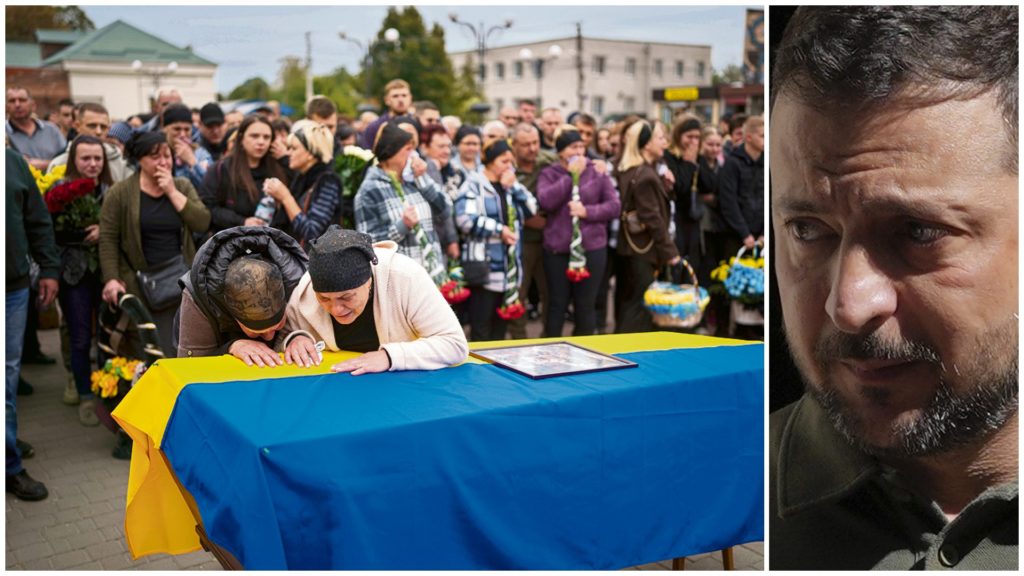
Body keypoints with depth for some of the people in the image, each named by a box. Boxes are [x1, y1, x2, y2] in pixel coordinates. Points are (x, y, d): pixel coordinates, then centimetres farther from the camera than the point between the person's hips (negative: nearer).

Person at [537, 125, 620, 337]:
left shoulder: (597, 172, 5)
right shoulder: (549, 174, 5)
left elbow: (614, 206, 2)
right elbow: (545, 201, -13)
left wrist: (587, 211, -12)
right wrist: (571, 176, -11)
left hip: (591, 248, 0)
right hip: (557, 249, 0)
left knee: (586, 305, 6)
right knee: (557, 304, 8)